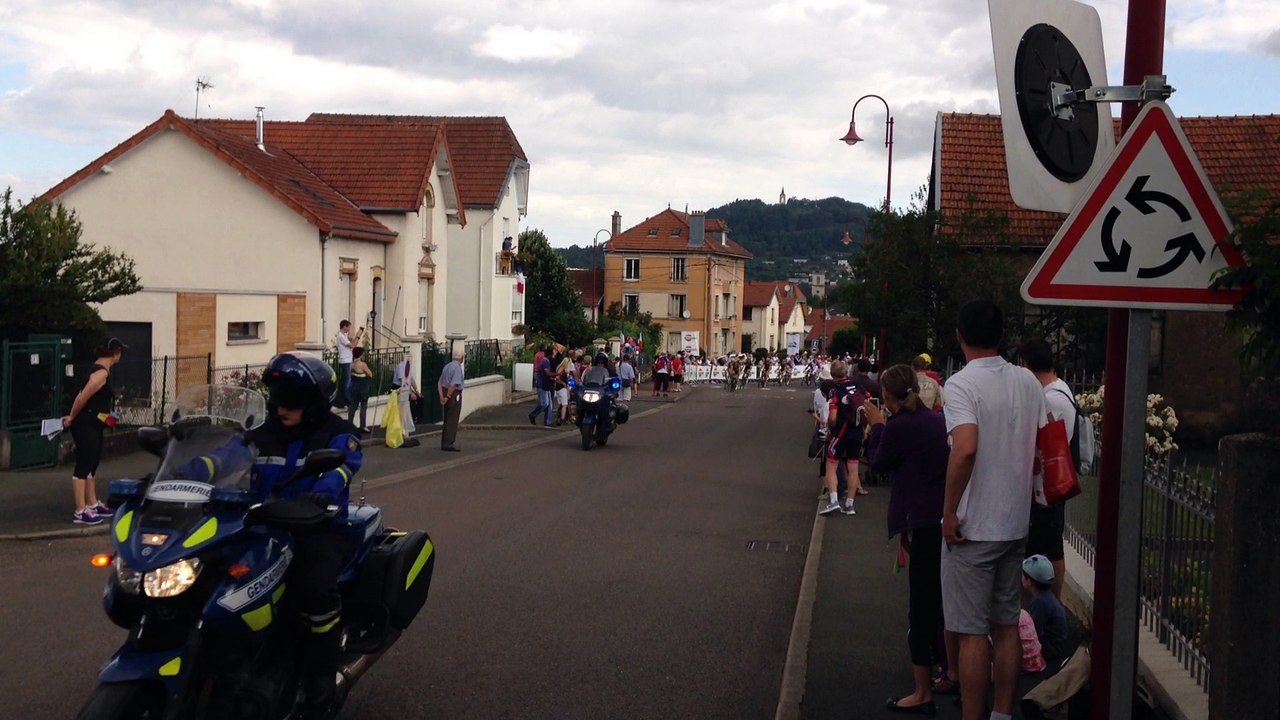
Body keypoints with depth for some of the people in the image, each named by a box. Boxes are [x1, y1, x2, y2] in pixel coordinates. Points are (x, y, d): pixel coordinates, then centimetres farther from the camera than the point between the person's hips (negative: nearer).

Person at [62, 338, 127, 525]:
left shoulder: (100, 370, 13)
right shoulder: (101, 373, -19)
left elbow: (85, 396, 15)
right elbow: (82, 397, -22)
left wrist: (72, 417, 12)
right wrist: (72, 418, -8)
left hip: (94, 425, 10)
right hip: (85, 425, -10)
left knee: (92, 465, 17)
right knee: (83, 466, -7)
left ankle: (92, 505, 27)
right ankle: (80, 512, -4)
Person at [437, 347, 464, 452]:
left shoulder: (447, 366, 11)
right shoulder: (457, 368, -16)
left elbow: (439, 383, 11)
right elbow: (453, 384, -26)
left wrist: (442, 397, 6)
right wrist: (448, 397, -17)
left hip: (446, 394, 9)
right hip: (454, 395, -9)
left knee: (447, 420, 16)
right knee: (453, 421, -2)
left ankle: (444, 444, 22)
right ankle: (449, 444, -1)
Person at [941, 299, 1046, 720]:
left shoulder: (962, 384, -15)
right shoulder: (1027, 382, 6)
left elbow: (965, 449, -29)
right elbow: (1040, 450, 11)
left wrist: (949, 512, -20)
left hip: (973, 527, -7)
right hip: (1016, 524, 7)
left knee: (971, 632, 0)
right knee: (1006, 625, 15)